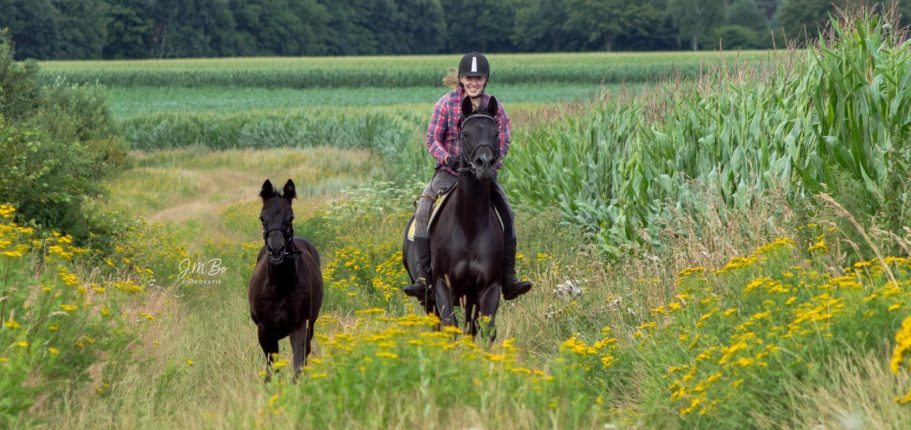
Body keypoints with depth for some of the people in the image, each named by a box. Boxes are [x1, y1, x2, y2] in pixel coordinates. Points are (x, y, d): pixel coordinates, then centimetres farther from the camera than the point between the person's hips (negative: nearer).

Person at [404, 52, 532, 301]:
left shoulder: (494, 107, 1)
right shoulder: (447, 104, -4)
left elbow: (503, 142, 1)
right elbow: (432, 139, -5)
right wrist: (448, 159, -23)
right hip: (449, 170, -2)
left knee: (506, 212, -13)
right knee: (423, 209, -22)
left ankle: (509, 279, -8)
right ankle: (423, 277, -24)